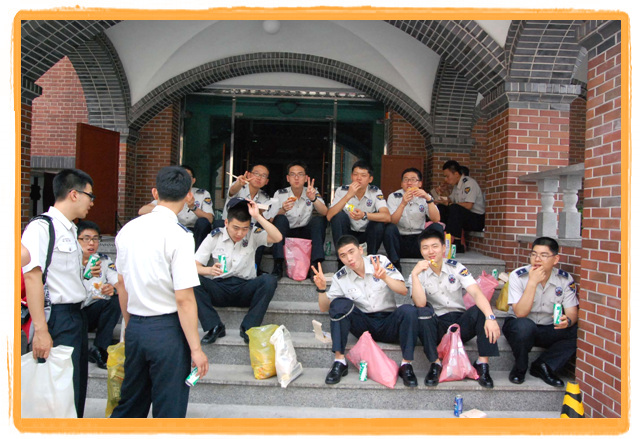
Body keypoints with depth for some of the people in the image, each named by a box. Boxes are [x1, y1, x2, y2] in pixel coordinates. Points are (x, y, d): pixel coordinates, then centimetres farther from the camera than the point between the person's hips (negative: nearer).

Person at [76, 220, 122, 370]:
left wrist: (113, 289, -32)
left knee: (114, 300, -25)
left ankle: (100, 349, -17)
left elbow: (121, 286, -8)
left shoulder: (104, 260, 3)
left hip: (93, 313, 3)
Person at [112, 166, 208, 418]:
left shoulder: (128, 229, 4)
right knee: (169, 409, 7)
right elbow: (184, 298, -19)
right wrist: (195, 348, -12)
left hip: (135, 329, 7)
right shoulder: (179, 235, -17)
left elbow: (122, 284, 14)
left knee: (130, 404, 21)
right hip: (167, 330, -6)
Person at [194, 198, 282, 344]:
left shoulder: (253, 235, 2)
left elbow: (277, 238, -16)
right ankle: (214, 327, -21)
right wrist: (209, 270, -26)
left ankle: (248, 328, -23)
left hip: (245, 290, 0)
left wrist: (257, 216, -19)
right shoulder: (214, 237, 2)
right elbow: (194, 266, -4)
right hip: (219, 290, 0)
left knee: (269, 280, -29)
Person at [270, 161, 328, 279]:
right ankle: (278, 266, -31)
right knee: (281, 219, -28)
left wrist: (313, 199, -33)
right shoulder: (280, 194, -3)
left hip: (306, 233, 1)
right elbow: (272, 219, -13)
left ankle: (315, 266, -29)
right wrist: (282, 210, -34)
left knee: (318, 220, -24)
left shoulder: (312, 192, 0)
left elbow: (325, 213, -16)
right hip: (286, 233, -1)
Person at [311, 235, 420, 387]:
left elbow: (403, 290, -10)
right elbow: (324, 308, 1)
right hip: (363, 325, 1)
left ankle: (406, 364, -17)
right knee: (339, 303, -25)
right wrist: (321, 289, -18)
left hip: (388, 323, 0)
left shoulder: (381, 261, -4)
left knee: (408, 310, -31)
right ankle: (339, 361, -20)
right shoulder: (340, 277, -1)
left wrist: (385, 277, -29)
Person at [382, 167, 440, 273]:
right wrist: (403, 204, -28)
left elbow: (436, 219, -11)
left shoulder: (424, 197, 6)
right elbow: (392, 221, -15)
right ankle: (395, 267, -24)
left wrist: (428, 199, -23)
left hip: (418, 241, 1)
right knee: (389, 228, -31)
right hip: (399, 240, -1)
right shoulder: (394, 197, 2)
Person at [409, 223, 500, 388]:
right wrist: (415, 274, -26)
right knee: (423, 312, -31)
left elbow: (476, 293, -16)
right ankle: (435, 363, -19)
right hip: (436, 327, -1)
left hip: (461, 322, 1)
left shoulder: (456, 268, 0)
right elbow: (420, 304, -20)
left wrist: (490, 317, -32)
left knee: (482, 308, -25)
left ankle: (482, 363, -18)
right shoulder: (418, 275, -2)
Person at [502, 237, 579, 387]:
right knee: (524, 325, -38)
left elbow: (572, 313, -8)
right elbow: (520, 313, -25)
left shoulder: (565, 279, -6)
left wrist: (567, 321, -33)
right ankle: (519, 368, -9)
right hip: (519, 328, -3)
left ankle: (543, 366, -7)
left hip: (549, 331, 3)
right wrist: (533, 282, -32)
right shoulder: (518, 276, -16)